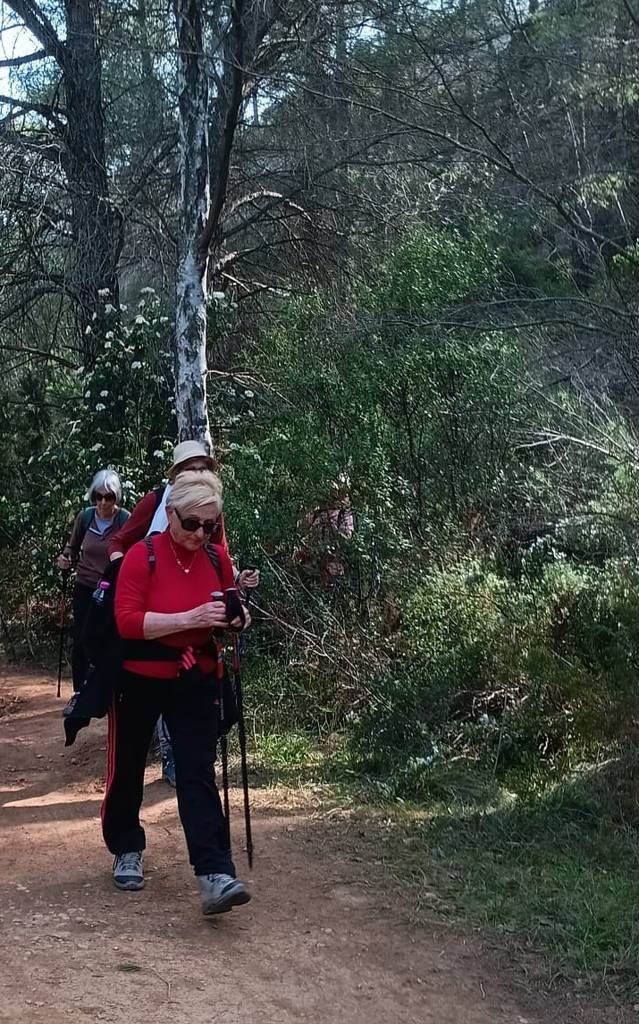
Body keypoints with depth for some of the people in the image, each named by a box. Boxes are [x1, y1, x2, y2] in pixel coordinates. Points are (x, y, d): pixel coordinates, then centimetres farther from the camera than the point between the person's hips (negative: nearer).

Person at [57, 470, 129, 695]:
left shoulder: (125, 520, -12)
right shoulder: (85, 517, -3)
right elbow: (72, 546, 12)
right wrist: (66, 559, -7)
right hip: (85, 587, 2)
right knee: (81, 641, 4)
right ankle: (78, 693, 16)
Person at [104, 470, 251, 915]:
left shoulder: (218, 557, -3)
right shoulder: (143, 556, -16)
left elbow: (226, 609, 13)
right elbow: (127, 622, -23)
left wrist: (236, 617, -11)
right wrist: (190, 618, -31)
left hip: (196, 679, 2)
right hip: (140, 680, -2)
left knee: (198, 774, -7)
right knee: (128, 769, 14)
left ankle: (216, 877, -14)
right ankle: (127, 851, 36)